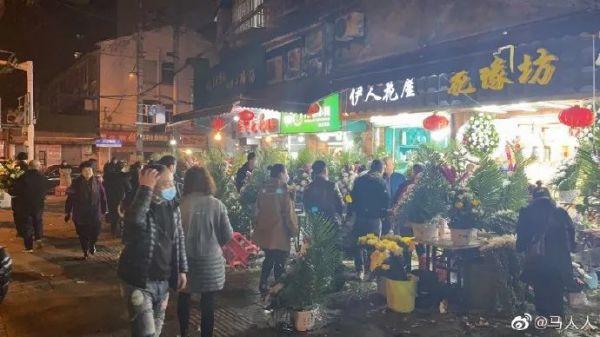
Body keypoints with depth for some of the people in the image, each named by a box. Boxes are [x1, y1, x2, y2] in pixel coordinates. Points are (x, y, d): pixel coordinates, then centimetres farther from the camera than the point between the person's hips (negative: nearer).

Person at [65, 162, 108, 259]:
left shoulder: (97, 182, -1)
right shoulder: (77, 182, -3)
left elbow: (103, 196, 2)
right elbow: (70, 198, -1)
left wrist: (104, 210, 2)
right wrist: (68, 212, -1)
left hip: (95, 214, 0)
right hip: (80, 214, 0)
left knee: (95, 232, 2)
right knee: (82, 235, 8)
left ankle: (92, 244, 35)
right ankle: (85, 252, 27)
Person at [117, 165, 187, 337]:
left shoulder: (172, 207, 0)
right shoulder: (138, 207, -18)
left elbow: (179, 238, 11)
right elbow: (135, 219, -44)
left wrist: (182, 269, 9)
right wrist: (145, 188, -37)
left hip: (163, 280, 6)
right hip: (139, 280, -6)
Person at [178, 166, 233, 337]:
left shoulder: (180, 204, -13)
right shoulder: (216, 204, -12)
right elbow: (228, 235, -7)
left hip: (185, 259, 2)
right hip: (210, 260, -1)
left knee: (184, 297, 23)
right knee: (208, 302, 11)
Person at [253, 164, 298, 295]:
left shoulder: (263, 190, 4)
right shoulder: (283, 191, -15)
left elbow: (258, 210, 12)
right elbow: (288, 213, -15)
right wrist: (294, 230, -2)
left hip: (264, 232, 7)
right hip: (279, 234, -7)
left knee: (268, 260, 23)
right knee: (279, 263, 5)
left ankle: (263, 286, 30)